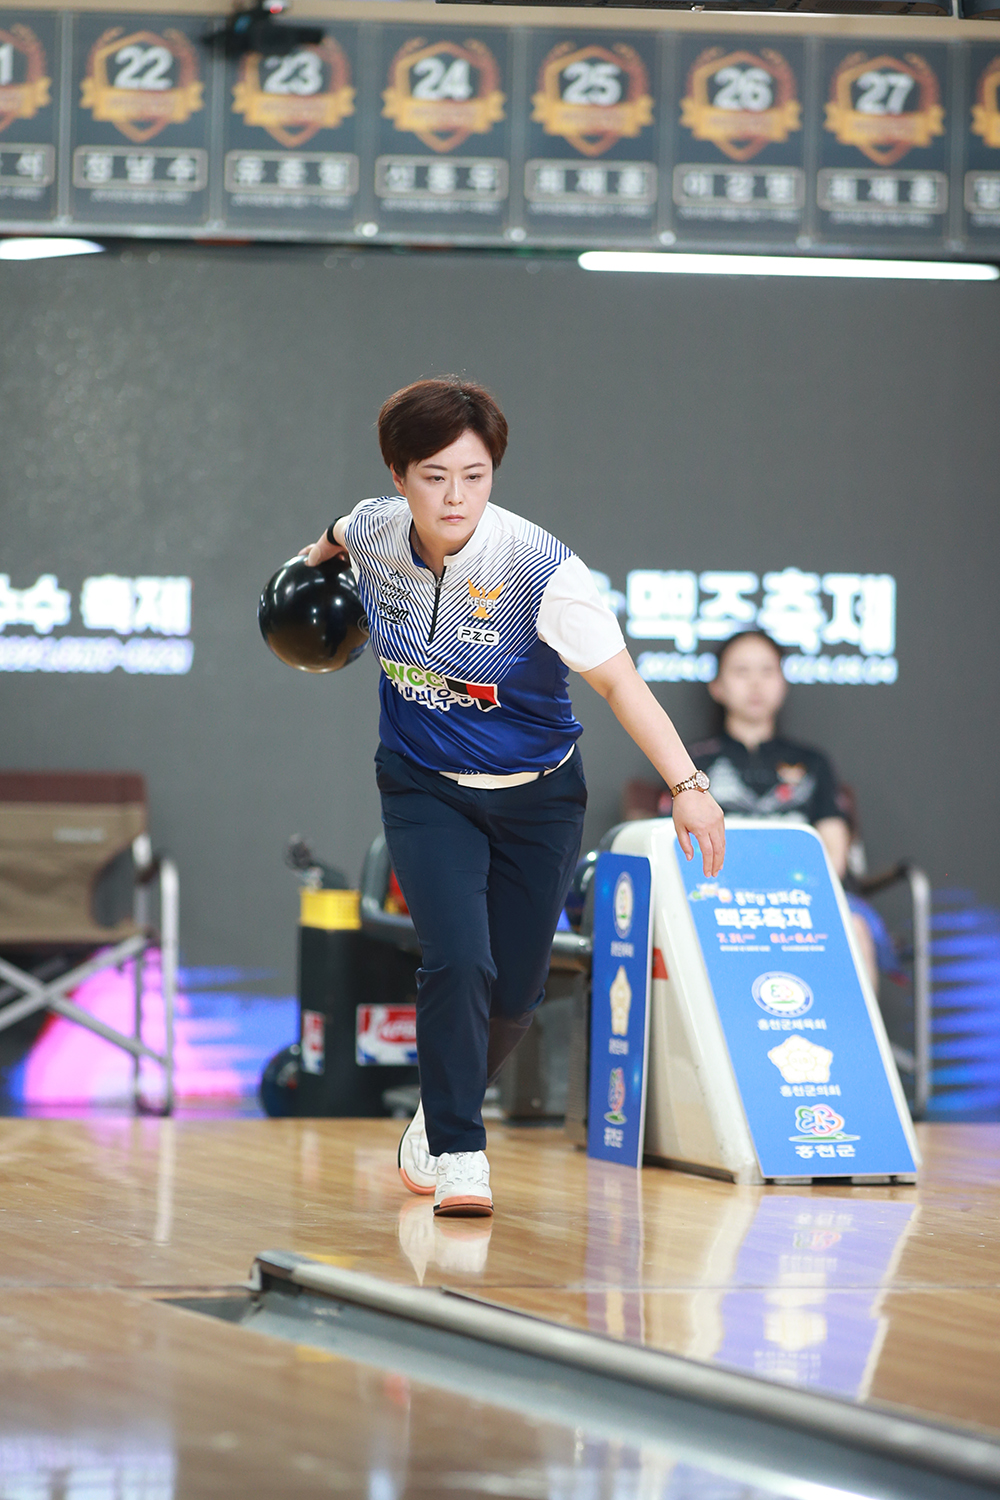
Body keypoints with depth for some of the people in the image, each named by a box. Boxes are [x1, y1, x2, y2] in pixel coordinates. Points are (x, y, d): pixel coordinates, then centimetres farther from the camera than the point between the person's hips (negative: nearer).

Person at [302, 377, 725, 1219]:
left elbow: (618, 680, -29)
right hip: (425, 789, 1)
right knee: (457, 964, -19)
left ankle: (442, 1112, 35)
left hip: (537, 796, -1)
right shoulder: (375, 530, -15)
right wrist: (320, 554, 33)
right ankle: (456, 1152, -5)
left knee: (515, 991, 7)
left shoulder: (541, 570, -27)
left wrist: (687, 784, -39)